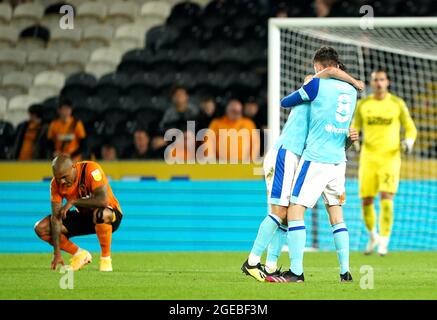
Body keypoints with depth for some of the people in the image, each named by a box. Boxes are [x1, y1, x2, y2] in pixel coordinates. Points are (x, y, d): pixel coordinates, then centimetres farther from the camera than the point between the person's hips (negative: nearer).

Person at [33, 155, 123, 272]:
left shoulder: (91, 170, -27)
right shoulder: (56, 183, -13)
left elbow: (103, 200, -39)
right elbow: (56, 217, -16)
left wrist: (73, 202, -33)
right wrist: (57, 253, -22)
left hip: (111, 214, -5)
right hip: (83, 215, 5)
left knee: (100, 214, -43)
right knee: (41, 228, -11)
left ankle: (106, 259, -19)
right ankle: (80, 255, 5)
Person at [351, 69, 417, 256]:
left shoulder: (397, 104, 2)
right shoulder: (363, 104, 7)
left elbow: (411, 128, 8)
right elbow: (354, 128, 13)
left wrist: (409, 142, -13)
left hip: (390, 158, -2)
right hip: (368, 158, 2)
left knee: (386, 199, -16)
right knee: (366, 202, 0)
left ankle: (384, 242, -9)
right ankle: (373, 236, 27)